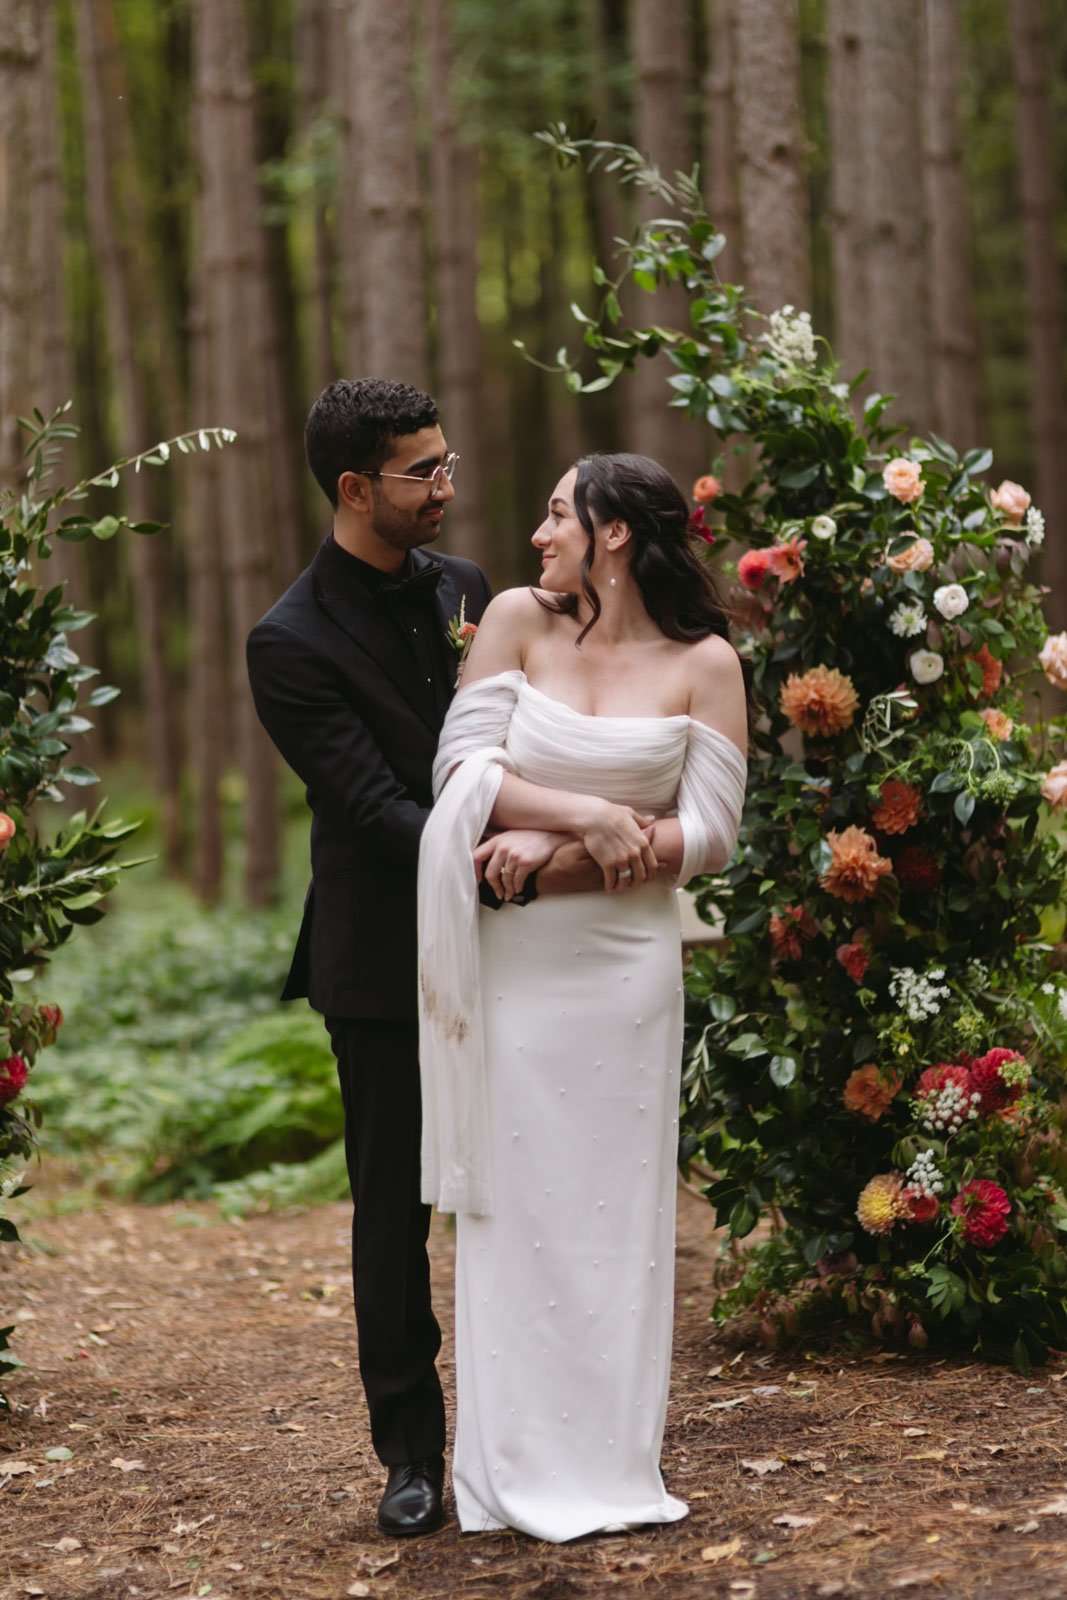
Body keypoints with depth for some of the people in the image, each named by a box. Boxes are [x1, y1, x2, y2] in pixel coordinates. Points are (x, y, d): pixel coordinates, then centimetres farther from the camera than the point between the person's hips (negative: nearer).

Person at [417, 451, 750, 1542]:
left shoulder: (703, 663, 1)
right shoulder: (518, 620, 4)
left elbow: (710, 838, -4)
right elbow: (464, 768, -3)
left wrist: (551, 847, -12)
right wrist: (592, 817, -16)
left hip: (625, 962, -1)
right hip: (509, 958, 1)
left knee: (616, 1206, 3)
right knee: (516, 1203, 2)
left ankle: (611, 1465, 13)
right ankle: (523, 1473, 10)